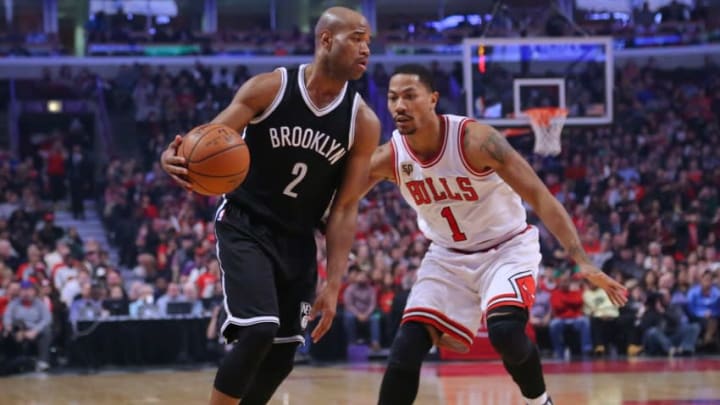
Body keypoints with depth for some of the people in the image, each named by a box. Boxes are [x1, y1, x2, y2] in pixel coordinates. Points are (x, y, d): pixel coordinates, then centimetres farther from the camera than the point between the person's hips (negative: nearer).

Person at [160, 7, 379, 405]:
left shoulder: (363, 123, -5)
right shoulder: (268, 88, -12)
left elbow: (345, 209, -2)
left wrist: (333, 284, -8)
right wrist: (175, 157, -38)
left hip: (298, 241, 5)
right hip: (245, 227, -4)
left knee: (281, 355, 6)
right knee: (259, 330, -24)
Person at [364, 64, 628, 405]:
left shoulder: (475, 140, -27)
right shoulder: (389, 157, -15)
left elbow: (540, 198, -26)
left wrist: (582, 261, -34)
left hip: (507, 248, -4)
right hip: (448, 255, 4)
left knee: (505, 332, -29)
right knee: (406, 349, -10)